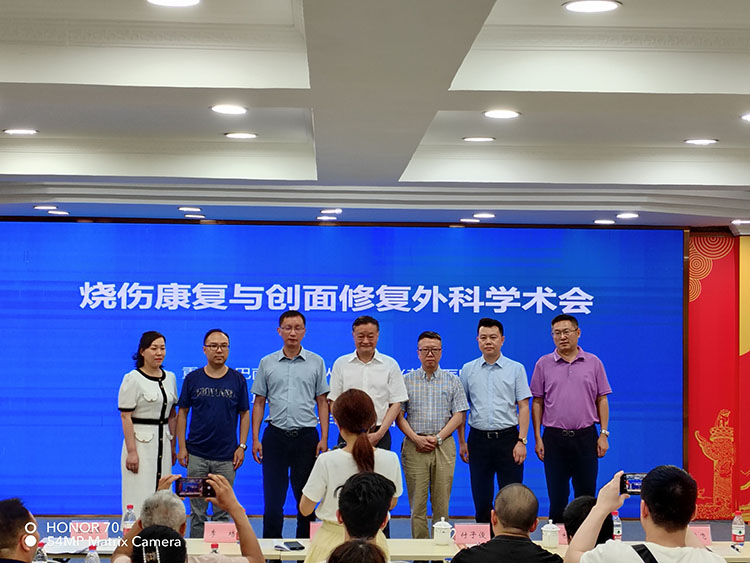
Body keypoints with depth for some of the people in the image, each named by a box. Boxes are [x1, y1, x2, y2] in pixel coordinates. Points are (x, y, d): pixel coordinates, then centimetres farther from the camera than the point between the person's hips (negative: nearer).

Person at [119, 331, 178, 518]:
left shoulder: (170, 378, 10)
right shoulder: (133, 379, -8)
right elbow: (126, 417, -11)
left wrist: (173, 446, 12)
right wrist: (131, 452, -17)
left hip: (162, 442, 6)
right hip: (141, 442, -6)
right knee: (140, 497, -7)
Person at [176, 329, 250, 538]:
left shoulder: (237, 380, 3)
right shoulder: (193, 379, 3)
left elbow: (244, 414, 7)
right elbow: (182, 413, 6)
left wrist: (242, 446, -1)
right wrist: (182, 446, 0)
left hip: (226, 457, 0)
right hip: (197, 455, 0)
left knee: (223, 511, 4)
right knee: (197, 510, 5)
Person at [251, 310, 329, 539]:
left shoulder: (316, 362, 4)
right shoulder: (267, 363, 6)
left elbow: (322, 402, 5)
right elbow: (259, 403, 8)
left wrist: (324, 438, -3)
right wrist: (255, 439, 0)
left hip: (306, 436, 0)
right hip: (276, 435, 0)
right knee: (273, 497, 2)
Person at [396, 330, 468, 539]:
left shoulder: (452, 381, 9)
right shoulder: (407, 381, 9)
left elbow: (459, 415, 4)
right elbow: (399, 415, 5)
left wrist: (437, 438, -7)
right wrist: (416, 438, -9)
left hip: (443, 446, 0)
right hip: (414, 446, 0)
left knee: (442, 504, -1)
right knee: (417, 503, -2)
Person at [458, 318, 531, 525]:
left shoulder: (516, 369, 3)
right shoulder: (468, 370, 8)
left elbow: (523, 407, 1)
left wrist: (521, 441, -8)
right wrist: (462, 442, 5)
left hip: (507, 438, -2)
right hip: (478, 438, 2)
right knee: (481, 499, 5)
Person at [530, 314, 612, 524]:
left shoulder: (593, 363, 6)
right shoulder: (543, 364, 5)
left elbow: (602, 400, 7)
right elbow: (537, 403, 6)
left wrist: (604, 434, -1)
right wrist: (538, 438, 0)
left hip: (585, 436, 0)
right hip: (554, 436, 0)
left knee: (586, 495, 2)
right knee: (557, 496, 3)